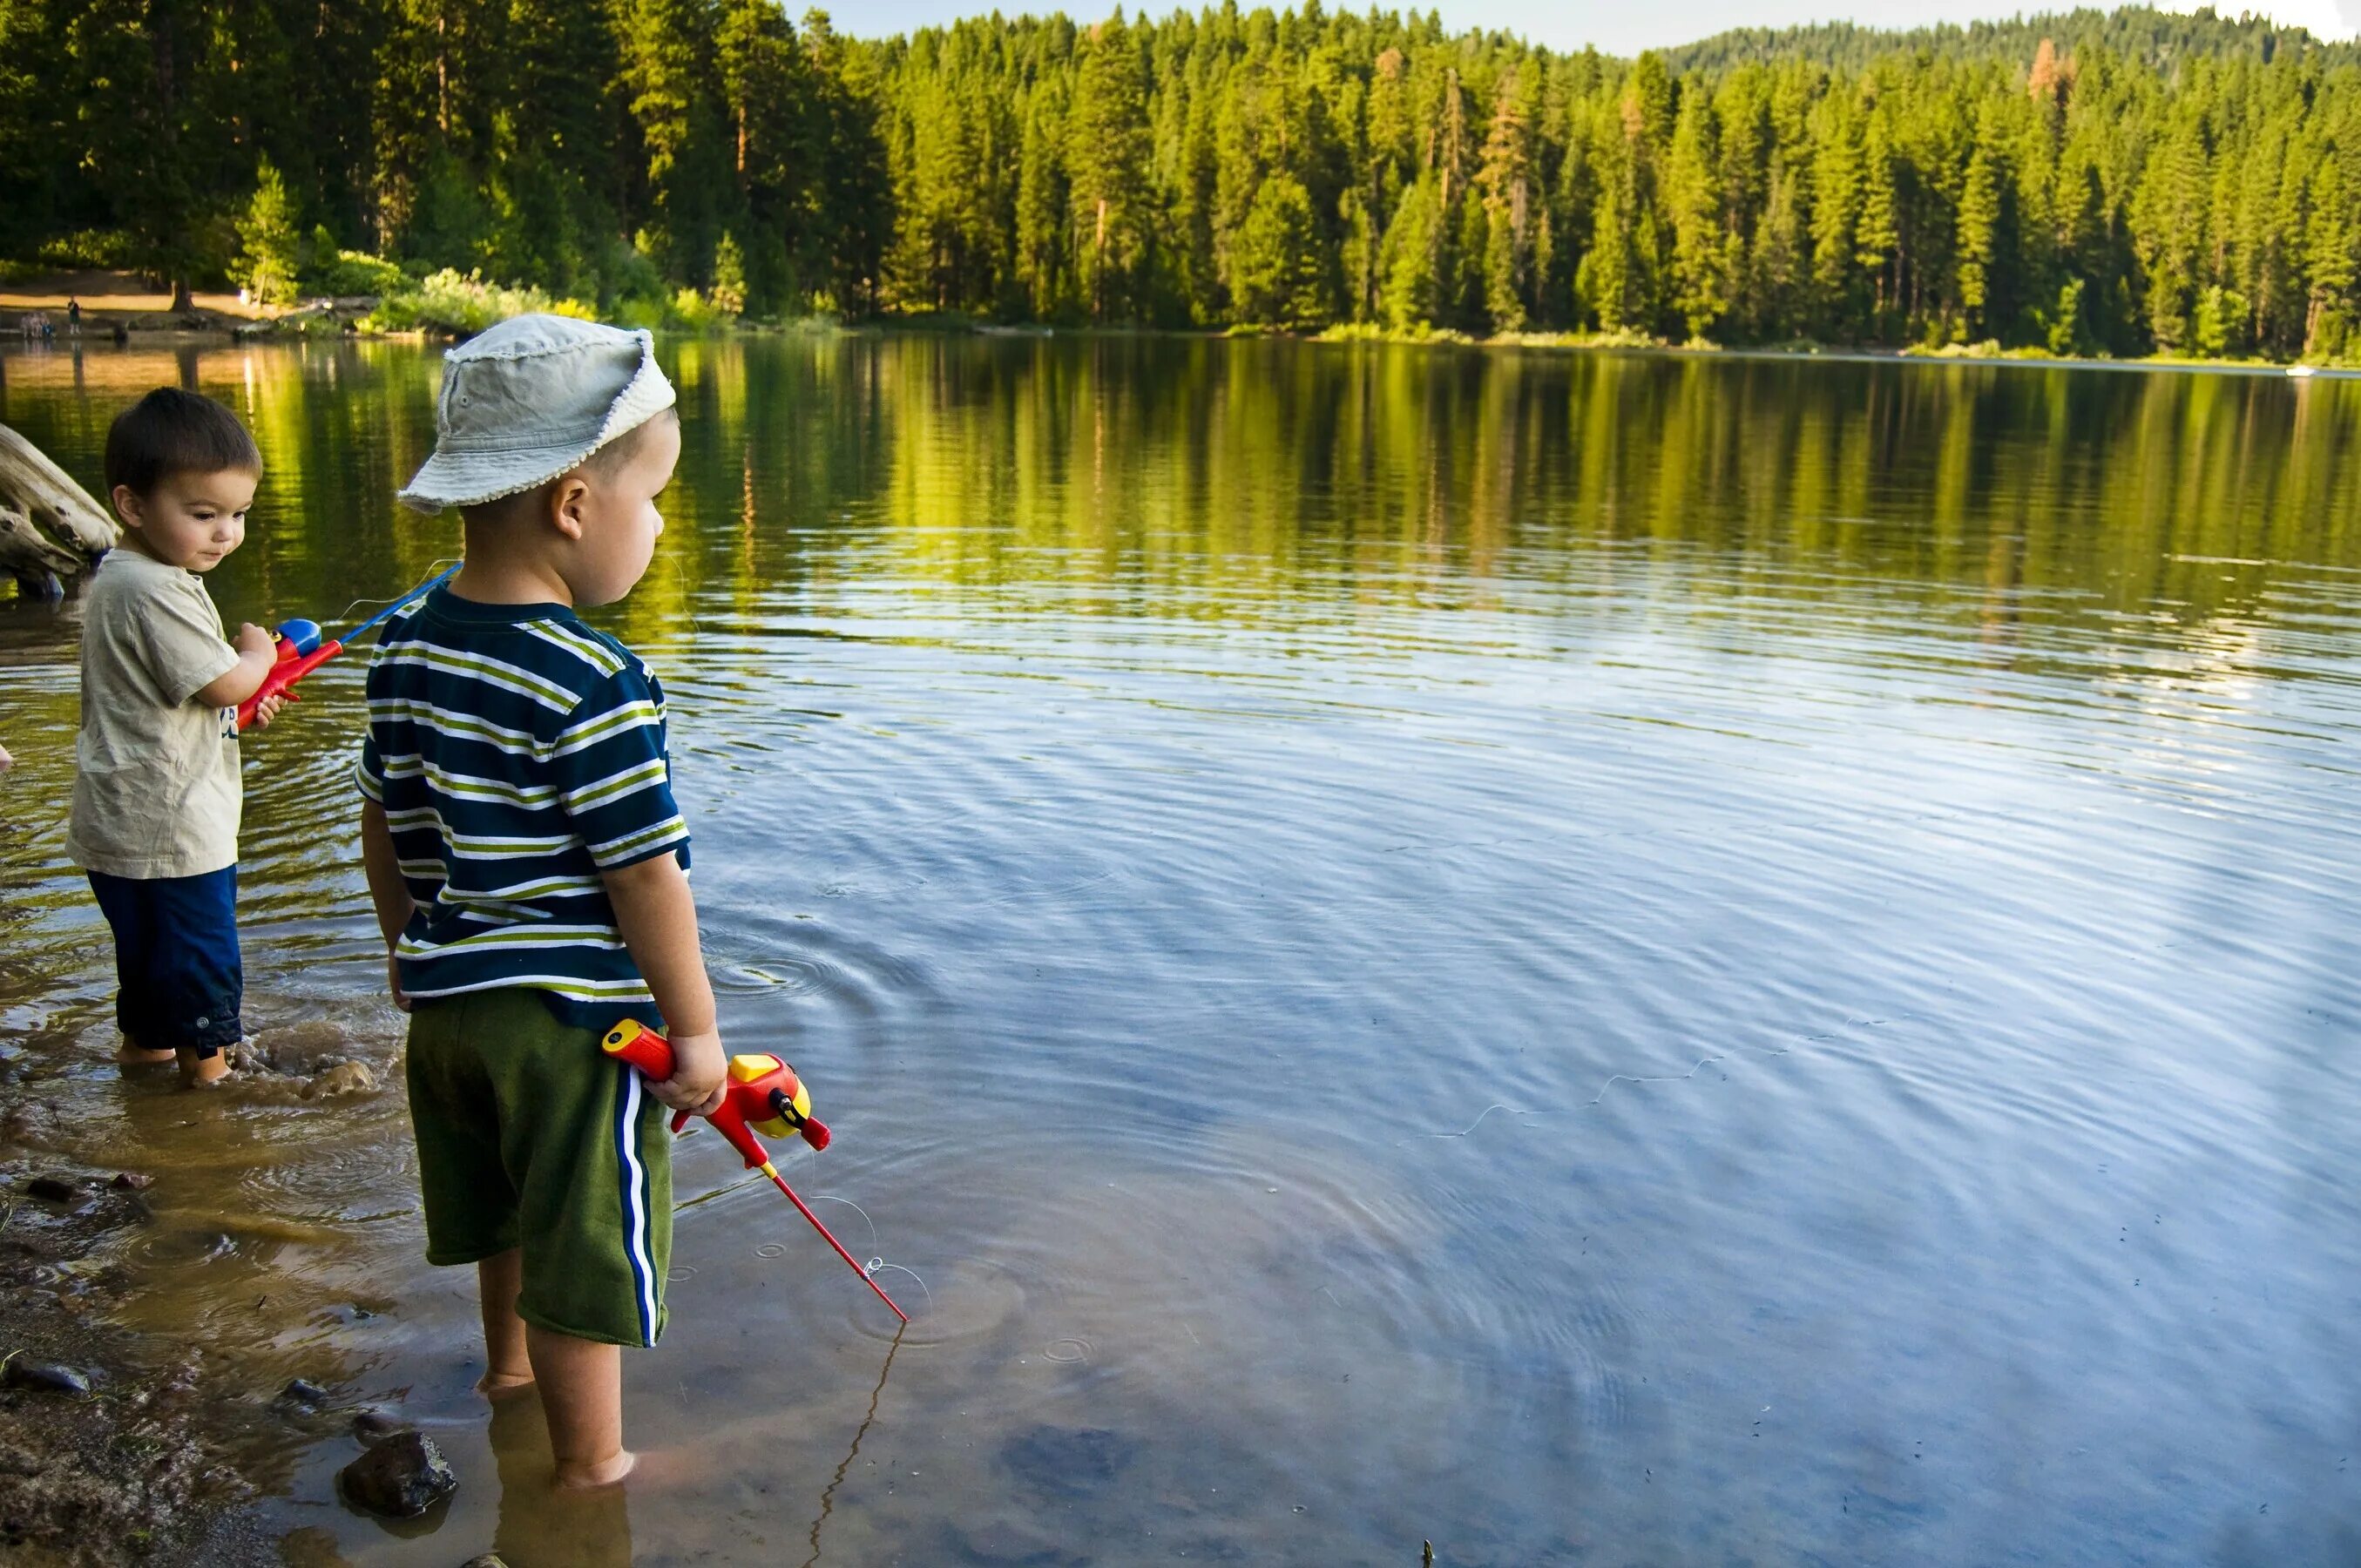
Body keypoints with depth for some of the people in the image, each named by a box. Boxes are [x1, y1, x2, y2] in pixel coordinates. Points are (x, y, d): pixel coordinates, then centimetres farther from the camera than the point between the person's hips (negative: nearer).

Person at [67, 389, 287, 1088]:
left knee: (147, 940, 25)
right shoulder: (155, 592, -24)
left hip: (122, 817, 10)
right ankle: (207, 1055, 18)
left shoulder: (118, 577, 10)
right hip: (167, 826, -10)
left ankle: (143, 1038, 41)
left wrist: (242, 699, 7)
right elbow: (225, 684, -23)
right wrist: (259, 655, -2)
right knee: (200, 941, 5)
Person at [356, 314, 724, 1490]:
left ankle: (509, 1363, 53)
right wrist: (695, 1030, -11)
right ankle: (590, 1468, 24)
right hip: (575, 1010, -8)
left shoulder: (405, 645, -1)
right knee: (585, 1248, 9)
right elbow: (644, 872, -22)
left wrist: (409, 945, 24)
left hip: (446, 994, 8)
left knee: (510, 1208, 30)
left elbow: (385, 818, 10)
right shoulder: (593, 683, -25)